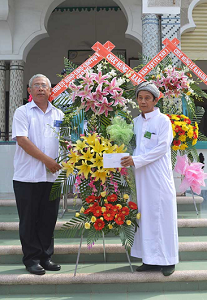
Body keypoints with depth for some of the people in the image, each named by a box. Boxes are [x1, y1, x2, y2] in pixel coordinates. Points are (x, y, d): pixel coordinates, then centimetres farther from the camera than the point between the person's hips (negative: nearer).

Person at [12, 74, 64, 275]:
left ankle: (46, 257, 21)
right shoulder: (22, 112, 1)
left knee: (48, 219, 9)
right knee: (29, 220, 3)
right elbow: (22, 140, -10)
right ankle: (32, 259, 14)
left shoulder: (59, 115, 13)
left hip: (52, 176, 4)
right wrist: (46, 159, -14)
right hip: (27, 176, -3)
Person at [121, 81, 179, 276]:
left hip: (158, 175, -5)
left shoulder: (163, 120, -4)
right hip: (142, 176, 5)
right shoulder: (136, 122, 13)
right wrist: (129, 159, -3)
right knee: (145, 215, 7)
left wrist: (136, 160, -17)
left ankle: (168, 260, 9)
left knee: (162, 214, -1)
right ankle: (151, 259, 15)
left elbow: (162, 147, -12)